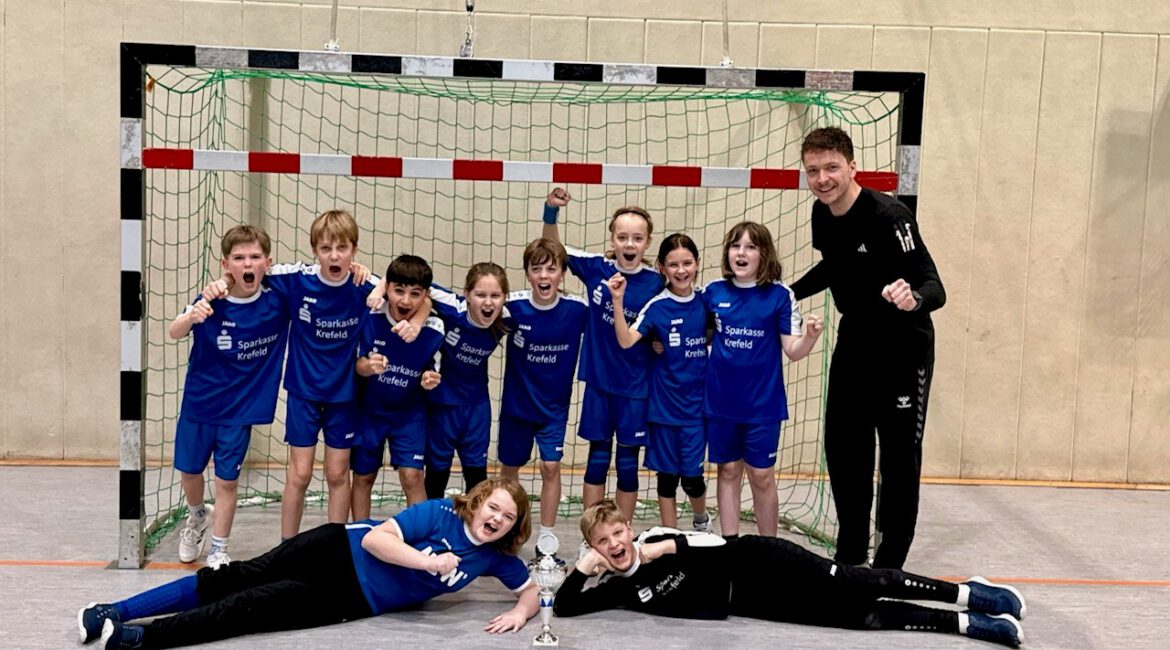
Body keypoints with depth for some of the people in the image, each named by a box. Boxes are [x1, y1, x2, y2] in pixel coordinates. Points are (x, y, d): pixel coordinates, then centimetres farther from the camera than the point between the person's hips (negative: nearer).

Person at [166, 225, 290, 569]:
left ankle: (218, 552, 18)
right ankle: (197, 516, 47)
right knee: (190, 471, 17)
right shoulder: (211, 303, -17)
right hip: (198, 403, 1)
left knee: (227, 482, 2)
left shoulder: (276, 301, -11)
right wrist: (191, 317, -51)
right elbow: (173, 333, -28)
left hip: (240, 409, 0)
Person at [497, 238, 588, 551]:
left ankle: (546, 538, 9)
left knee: (551, 467, -6)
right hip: (516, 402, 1)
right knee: (509, 467, 16)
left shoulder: (578, 309, -15)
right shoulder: (512, 306, -16)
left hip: (554, 405, -1)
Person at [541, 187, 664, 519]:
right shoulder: (596, 268, -5)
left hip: (635, 386, -1)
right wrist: (551, 212, -16)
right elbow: (553, 248, -1)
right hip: (598, 380, 1)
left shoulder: (656, 283, -8)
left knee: (627, 461, 10)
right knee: (598, 457, 11)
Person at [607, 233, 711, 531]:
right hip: (663, 404, -1)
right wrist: (618, 300, -30)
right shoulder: (657, 306, -9)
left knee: (692, 476, 2)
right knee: (667, 475, 8)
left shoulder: (705, 303, 0)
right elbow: (626, 340, -22)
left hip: (696, 404, 1)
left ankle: (701, 521, 33)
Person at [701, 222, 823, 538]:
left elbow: (793, 350, -8)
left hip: (762, 404, -2)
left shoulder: (779, 295, -8)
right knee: (728, 472, 12)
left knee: (762, 476, 5)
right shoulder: (713, 291, 0)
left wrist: (811, 335, -27)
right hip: (720, 401, 3)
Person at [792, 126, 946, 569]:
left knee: (899, 460, -1)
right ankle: (850, 553, 27)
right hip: (854, 343, 7)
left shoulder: (888, 217, -25)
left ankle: (889, 565, 11)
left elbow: (935, 288, -31)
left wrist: (914, 298, -52)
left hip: (903, 350, -7)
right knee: (842, 450, 11)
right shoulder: (822, 214, -3)